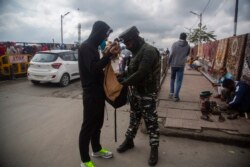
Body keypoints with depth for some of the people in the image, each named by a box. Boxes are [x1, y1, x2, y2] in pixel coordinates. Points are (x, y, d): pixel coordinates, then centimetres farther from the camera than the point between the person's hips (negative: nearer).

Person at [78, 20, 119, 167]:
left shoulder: (93, 47, 15)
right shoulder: (86, 47, -15)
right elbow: (93, 68, -26)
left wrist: (108, 55, 6)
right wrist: (109, 55, -27)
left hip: (98, 91, 10)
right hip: (91, 93, -10)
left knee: (98, 123, 19)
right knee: (88, 126, 1)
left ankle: (97, 149, 37)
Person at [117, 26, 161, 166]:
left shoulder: (149, 51, -19)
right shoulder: (136, 52, 10)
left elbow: (141, 74, -27)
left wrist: (123, 83, -20)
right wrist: (121, 76, -1)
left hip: (147, 93, -8)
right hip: (135, 92, 8)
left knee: (151, 121, 5)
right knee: (134, 118, 20)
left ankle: (154, 148, 22)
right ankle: (129, 141, 36)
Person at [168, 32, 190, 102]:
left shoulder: (175, 44, -6)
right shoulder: (188, 46, 0)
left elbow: (171, 54, -10)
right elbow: (187, 54, 14)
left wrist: (169, 62, 1)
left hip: (173, 64, 1)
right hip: (181, 65, 0)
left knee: (172, 78, 19)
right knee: (179, 81, 3)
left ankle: (171, 93, 20)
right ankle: (176, 96, -1)